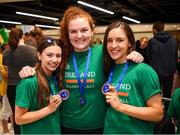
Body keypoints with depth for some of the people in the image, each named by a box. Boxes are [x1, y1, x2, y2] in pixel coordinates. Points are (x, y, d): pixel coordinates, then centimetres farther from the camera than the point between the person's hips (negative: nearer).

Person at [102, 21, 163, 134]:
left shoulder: (143, 71, -17)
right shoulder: (109, 69, -1)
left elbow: (158, 114, -18)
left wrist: (121, 106, -23)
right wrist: (108, 97, -7)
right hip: (108, 130, 5)